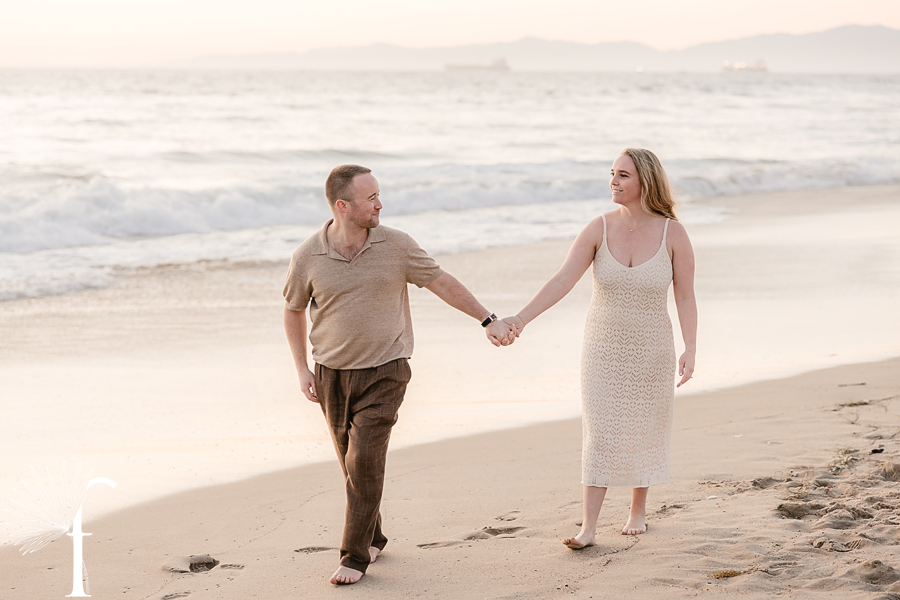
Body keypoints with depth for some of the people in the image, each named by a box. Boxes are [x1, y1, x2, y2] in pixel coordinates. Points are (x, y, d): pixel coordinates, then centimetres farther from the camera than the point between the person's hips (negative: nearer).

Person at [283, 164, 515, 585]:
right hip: (333, 376, 2)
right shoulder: (307, 257, -8)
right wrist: (302, 370, 3)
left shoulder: (395, 245, -9)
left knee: (364, 461, -13)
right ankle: (372, 537, 32)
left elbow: (441, 282, 2)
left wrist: (488, 320, 3)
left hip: (384, 373, -2)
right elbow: (293, 311, 7)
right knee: (353, 463, 11)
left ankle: (356, 554, -4)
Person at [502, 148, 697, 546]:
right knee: (599, 435, -3)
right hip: (603, 349, 1)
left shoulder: (672, 233, -9)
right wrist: (521, 318, -24)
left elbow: (685, 296, -5)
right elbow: (562, 281, -13)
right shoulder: (599, 229, -7)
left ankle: (638, 510, 33)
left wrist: (690, 349, -14)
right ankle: (588, 528, -3)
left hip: (651, 350, 0)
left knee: (644, 431, 12)